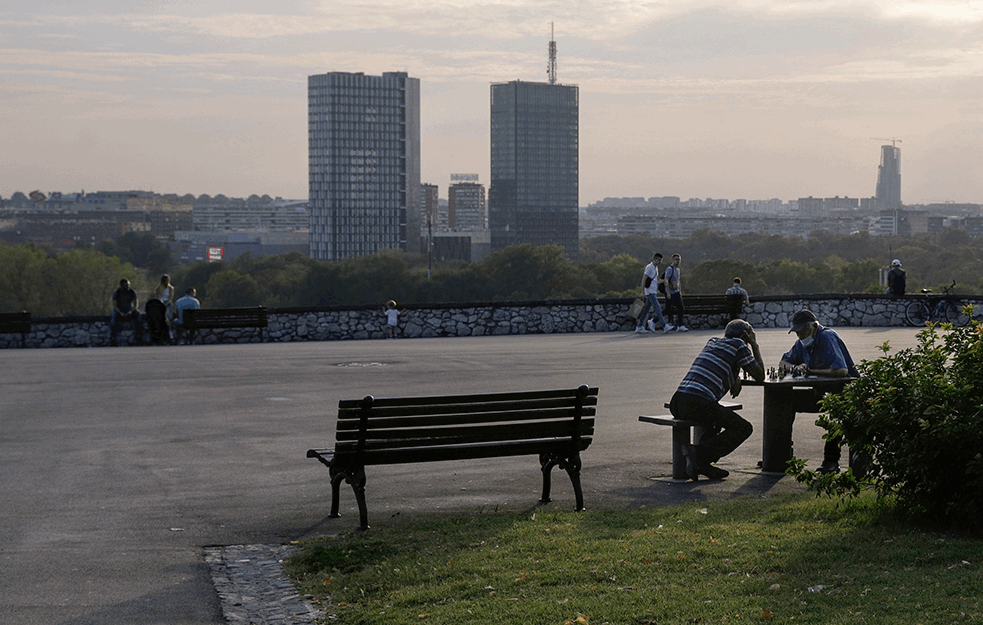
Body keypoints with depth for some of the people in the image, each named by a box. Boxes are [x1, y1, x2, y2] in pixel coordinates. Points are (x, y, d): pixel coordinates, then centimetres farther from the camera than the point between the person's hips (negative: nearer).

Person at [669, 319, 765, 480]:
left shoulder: (713, 341, 28)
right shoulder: (739, 345, 7)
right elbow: (760, 376, 13)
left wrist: (736, 379, 25)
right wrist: (755, 346, 22)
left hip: (676, 402, 8)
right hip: (698, 404, -8)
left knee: (718, 417, 35)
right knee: (743, 428, 6)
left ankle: (702, 464, 12)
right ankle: (700, 452, -13)